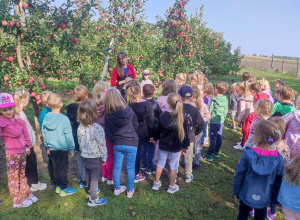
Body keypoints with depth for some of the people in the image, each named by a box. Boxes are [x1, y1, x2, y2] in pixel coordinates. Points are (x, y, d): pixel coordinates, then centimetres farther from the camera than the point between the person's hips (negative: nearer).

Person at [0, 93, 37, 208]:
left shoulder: (17, 119, 5)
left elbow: (25, 133, 12)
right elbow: (16, 132, -23)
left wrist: (28, 146, 11)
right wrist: (18, 122, -11)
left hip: (22, 151, 6)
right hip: (12, 154, -6)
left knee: (22, 174, 19)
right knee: (13, 177, 7)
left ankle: (26, 194, 33)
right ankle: (18, 201, 18)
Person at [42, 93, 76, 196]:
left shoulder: (46, 117, -4)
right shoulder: (64, 119, -20)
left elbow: (44, 133, 7)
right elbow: (68, 136, -13)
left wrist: (48, 146, 19)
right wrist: (71, 149, -1)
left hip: (52, 148, 6)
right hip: (62, 148, -6)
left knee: (55, 167, 18)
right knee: (63, 168, 6)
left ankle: (58, 186, 33)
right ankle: (64, 189, 19)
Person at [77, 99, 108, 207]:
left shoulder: (80, 127, -9)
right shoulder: (97, 128, -27)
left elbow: (80, 142, 4)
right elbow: (102, 145, -19)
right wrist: (104, 157, -4)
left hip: (85, 156, 6)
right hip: (95, 157, -6)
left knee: (88, 175, 25)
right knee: (94, 177, 9)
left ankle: (91, 190, 47)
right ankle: (93, 199, 22)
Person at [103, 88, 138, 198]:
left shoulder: (108, 115, -9)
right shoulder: (128, 110, -10)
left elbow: (108, 133, -4)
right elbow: (136, 125, 1)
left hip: (117, 145, 1)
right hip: (131, 144, -1)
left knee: (116, 167, 16)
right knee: (130, 168, 12)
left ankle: (117, 188, 31)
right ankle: (130, 190, 24)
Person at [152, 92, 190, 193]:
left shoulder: (162, 116, -13)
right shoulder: (183, 119, -17)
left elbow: (159, 130, 0)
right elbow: (185, 134, -10)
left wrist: (156, 138, 18)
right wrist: (185, 146, 3)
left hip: (163, 145, 2)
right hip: (176, 146, -2)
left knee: (161, 162, 18)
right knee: (173, 165, 12)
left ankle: (156, 183, 31)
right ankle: (172, 187, 27)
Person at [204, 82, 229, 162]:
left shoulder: (214, 100, -18)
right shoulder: (225, 100, -2)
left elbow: (209, 110, -13)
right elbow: (226, 111, 6)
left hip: (214, 121, -5)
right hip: (221, 121, 5)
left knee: (213, 138, -1)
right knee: (219, 137, 17)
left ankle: (209, 155, 4)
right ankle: (217, 152, 30)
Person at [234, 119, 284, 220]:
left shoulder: (248, 154, -24)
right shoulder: (278, 158, -19)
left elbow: (239, 175, -13)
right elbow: (278, 181, -6)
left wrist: (236, 192, 4)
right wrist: (274, 199, 10)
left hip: (246, 195, -1)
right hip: (264, 198, 1)